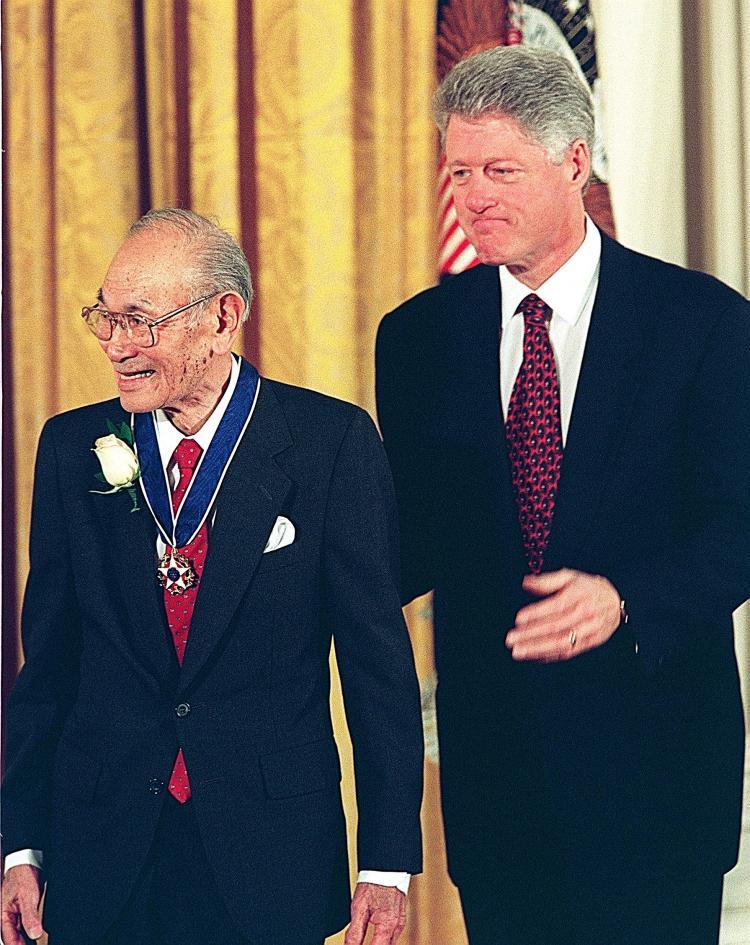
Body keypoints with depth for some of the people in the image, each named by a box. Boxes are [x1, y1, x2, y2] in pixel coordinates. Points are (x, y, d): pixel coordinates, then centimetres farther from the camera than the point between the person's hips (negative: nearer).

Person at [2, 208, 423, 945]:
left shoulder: (333, 442, -6)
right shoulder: (73, 448, 4)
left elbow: (377, 661, -5)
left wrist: (387, 865, -8)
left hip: (270, 866, -2)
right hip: (103, 859, 3)